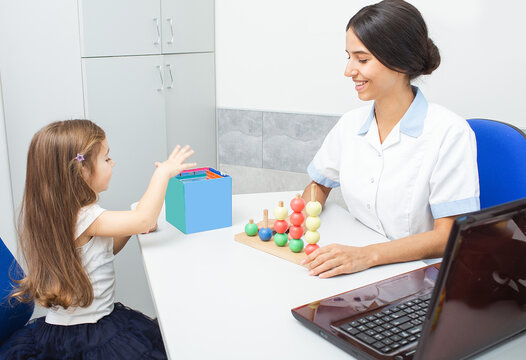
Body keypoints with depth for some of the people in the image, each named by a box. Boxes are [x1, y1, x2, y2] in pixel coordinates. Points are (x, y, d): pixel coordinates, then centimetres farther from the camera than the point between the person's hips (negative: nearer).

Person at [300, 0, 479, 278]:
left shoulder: (449, 132, -14)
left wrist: (367, 255, -30)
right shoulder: (350, 125, 3)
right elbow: (320, 184, 18)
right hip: (362, 275, 4)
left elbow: (447, 237, -16)